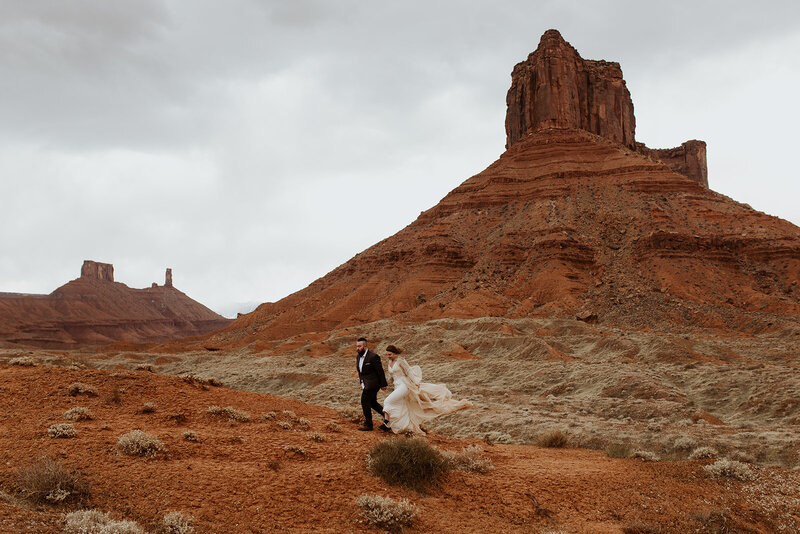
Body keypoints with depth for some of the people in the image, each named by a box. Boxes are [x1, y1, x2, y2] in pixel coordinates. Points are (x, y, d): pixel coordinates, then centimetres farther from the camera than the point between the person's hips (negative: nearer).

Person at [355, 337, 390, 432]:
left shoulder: (373, 357, -18)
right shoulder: (358, 357, 8)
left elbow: (380, 371, -14)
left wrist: (383, 385, -10)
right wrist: (362, 385, 18)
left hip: (372, 383, -9)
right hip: (366, 384, 9)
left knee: (365, 401, -5)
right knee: (372, 403, 12)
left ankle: (368, 424, 6)